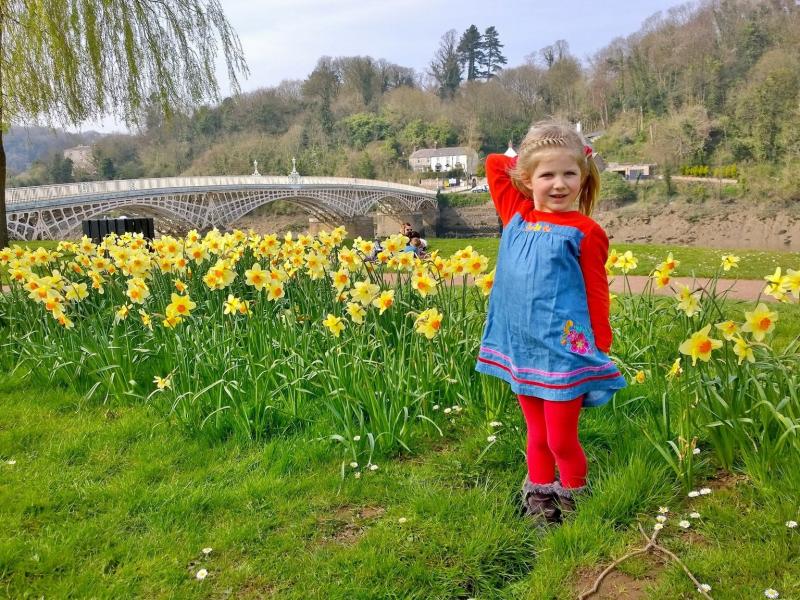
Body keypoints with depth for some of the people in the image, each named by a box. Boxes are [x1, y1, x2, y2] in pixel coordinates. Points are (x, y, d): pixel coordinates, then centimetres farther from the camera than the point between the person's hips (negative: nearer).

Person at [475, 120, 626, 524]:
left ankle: (575, 504, 29)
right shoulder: (517, 215, 5)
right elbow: (494, 163, 14)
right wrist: (524, 164, 7)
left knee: (562, 440, 5)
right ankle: (538, 503, 34)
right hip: (521, 351, 5)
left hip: (564, 352, -4)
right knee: (537, 436, 19)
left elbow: (597, 296, -5)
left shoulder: (584, 232, -8)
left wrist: (601, 351, -5)